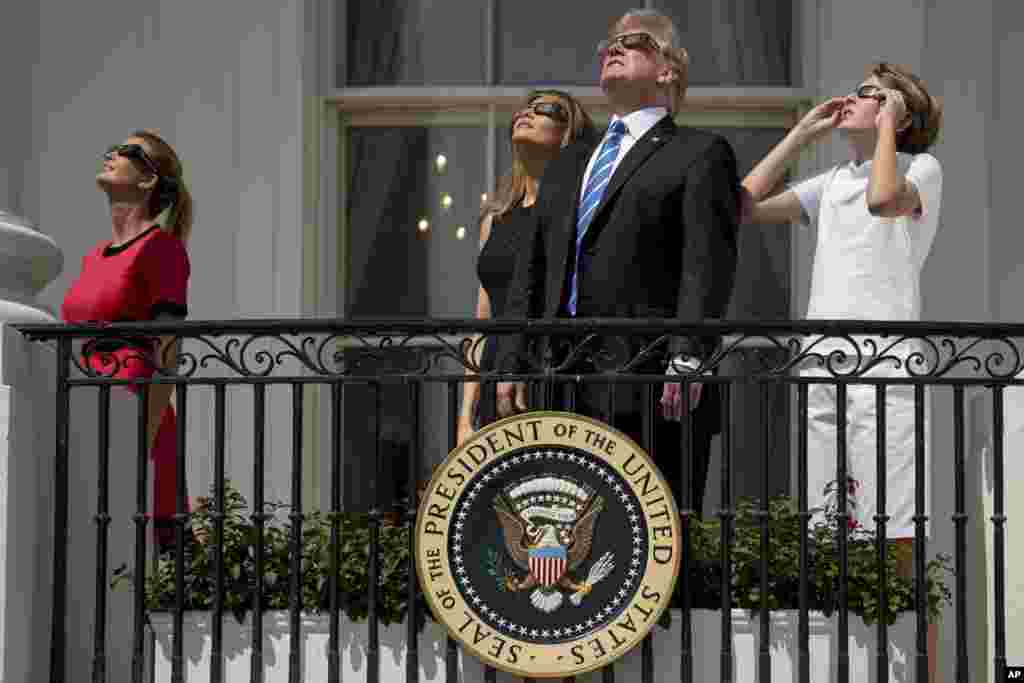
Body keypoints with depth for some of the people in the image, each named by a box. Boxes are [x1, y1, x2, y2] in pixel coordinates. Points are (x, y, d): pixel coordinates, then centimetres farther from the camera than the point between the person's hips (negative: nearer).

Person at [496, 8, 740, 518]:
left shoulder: (699, 154, 6)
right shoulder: (567, 165, 26)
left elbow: (707, 267, -7)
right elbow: (532, 274, 22)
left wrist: (688, 360, -19)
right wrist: (514, 361, 11)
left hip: (653, 388, -6)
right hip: (564, 388, 6)